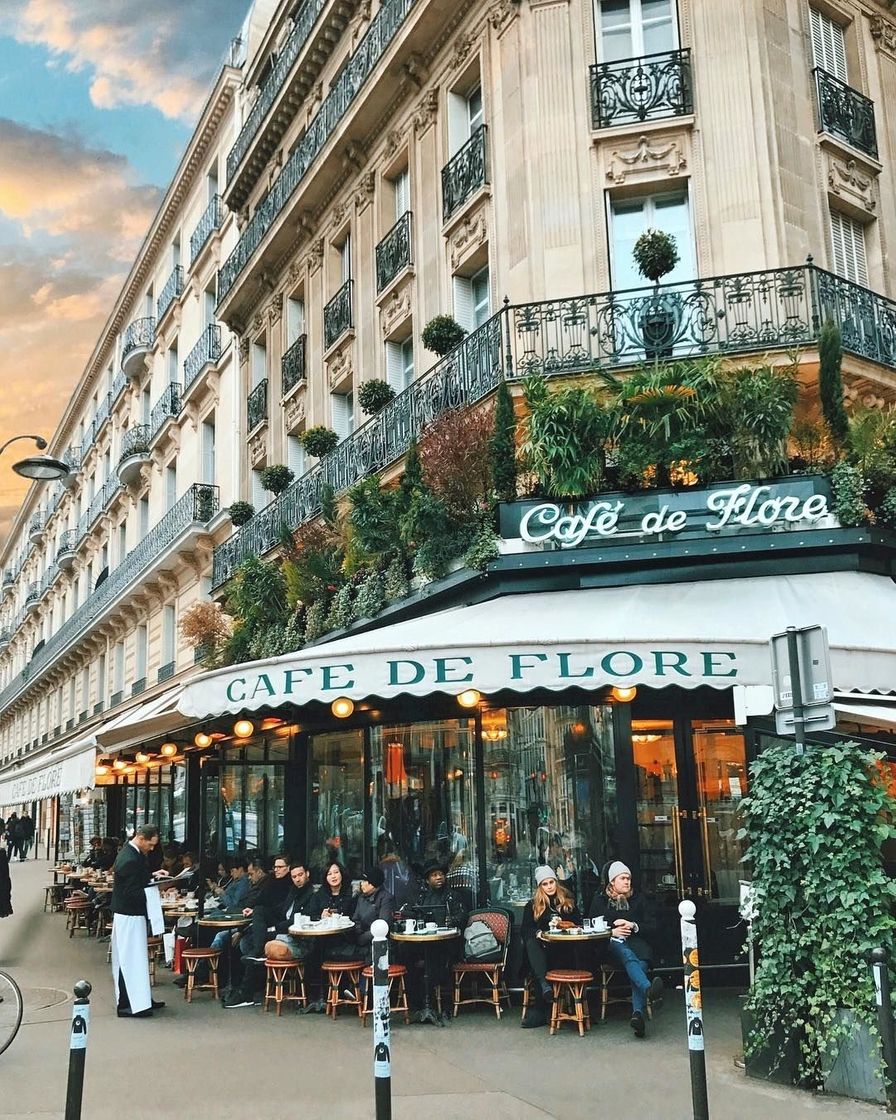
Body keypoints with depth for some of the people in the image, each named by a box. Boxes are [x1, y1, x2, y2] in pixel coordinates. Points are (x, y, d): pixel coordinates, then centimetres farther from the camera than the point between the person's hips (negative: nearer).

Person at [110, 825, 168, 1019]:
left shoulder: (133, 853, 7)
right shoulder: (129, 860, -24)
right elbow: (131, 892, -26)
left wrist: (152, 875, 9)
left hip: (132, 913, 11)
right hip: (129, 916, -11)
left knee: (136, 957, 17)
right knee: (131, 958, -3)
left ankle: (142, 999, 28)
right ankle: (127, 1005, 4)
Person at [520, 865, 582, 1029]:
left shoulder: (568, 900, 18)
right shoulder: (532, 905, 16)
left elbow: (579, 923, 12)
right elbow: (525, 930, 6)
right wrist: (538, 933, -15)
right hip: (542, 946, 2)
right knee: (531, 943, -33)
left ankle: (539, 1009, -33)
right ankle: (545, 985, -50)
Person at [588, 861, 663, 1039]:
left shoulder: (637, 899, 20)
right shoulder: (600, 900, 15)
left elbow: (650, 926, 17)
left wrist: (633, 926, -3)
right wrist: (612, 931, -6)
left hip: (635, 943, 2)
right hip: (611, 944, -2)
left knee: (640, 964, -35)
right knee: (628, 955, -39)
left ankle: (638, 1013, -52)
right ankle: (648, 988, -66)